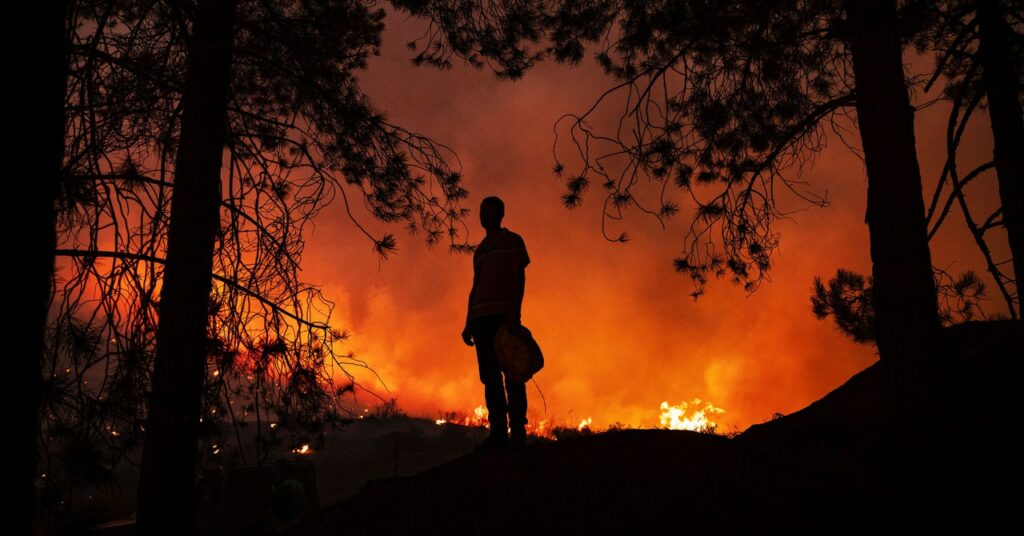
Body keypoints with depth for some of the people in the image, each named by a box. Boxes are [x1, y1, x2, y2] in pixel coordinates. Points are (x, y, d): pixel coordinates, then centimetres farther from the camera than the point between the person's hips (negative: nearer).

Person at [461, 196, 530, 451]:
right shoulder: (480, 251, 25)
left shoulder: (513, 241, 8)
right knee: (490, 376, 0)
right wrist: (469, 324, 14)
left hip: (505, 314, -6)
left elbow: (519, 278, -3)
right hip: (481, 317, 6)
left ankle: (517, 432, -12)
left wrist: (514, 313, -17)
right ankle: (498, 432, -2)